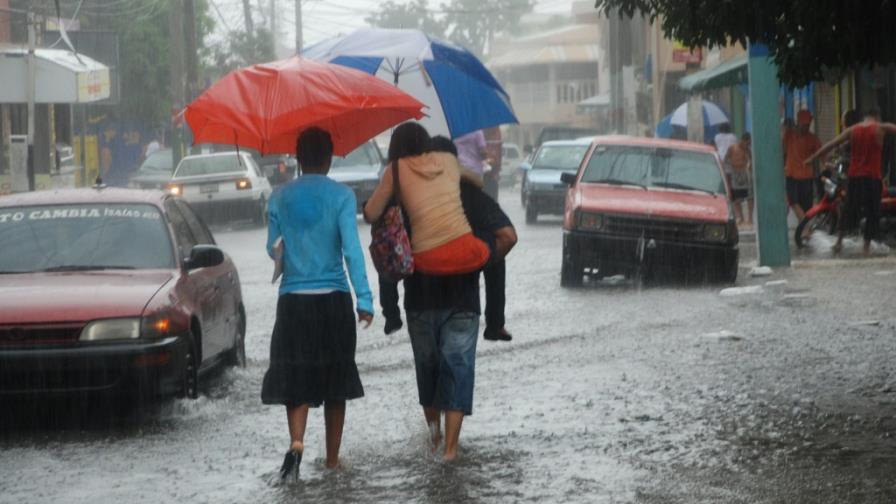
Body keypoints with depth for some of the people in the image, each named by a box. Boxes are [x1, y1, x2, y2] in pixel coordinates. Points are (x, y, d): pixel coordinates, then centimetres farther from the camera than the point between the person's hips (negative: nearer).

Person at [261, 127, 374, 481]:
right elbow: (351, 249, -12)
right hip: (333, 299, -1)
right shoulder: (341, 196, -5)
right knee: (335, 383, 11)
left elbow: (273, 249, 7)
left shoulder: (280, 198, 2)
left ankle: (296, 442, -24)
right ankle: (332, 460, 17)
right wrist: (365, 300, -13)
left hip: (293, 299, 1)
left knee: (296, 379, 2)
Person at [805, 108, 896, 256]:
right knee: (872, 212, 4)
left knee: (849, 210, 15)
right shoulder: (881, 128, -3)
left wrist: (812, 159, 11)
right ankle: (867, 246, 1)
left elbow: (831, 145, 6)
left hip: (854, 177, 3)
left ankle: (839, 240, 9)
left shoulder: (852, 130, 6)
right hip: (872, 177, -3)